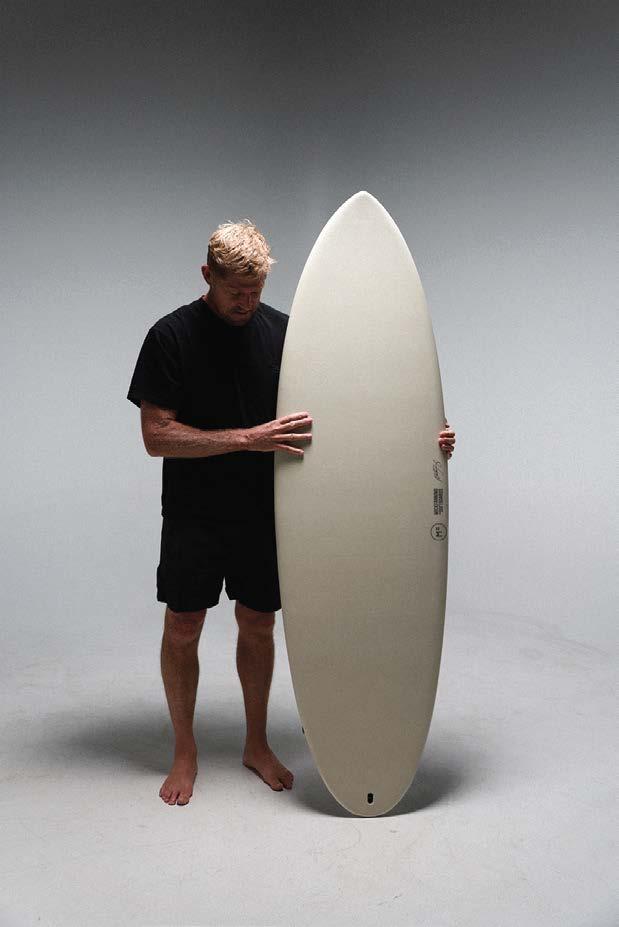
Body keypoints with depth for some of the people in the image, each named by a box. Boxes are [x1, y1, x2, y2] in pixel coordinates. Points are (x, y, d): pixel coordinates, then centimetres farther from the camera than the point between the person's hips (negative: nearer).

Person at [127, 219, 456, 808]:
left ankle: (257, 745, 29)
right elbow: (156, 435, -15)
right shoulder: (172, 336, -9)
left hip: (264, 514, 3)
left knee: (258, 626, 11)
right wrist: (248, 438, -26)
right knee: (182, 627, 5)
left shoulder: (283, 331, 0)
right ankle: (185, 753, 24)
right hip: (193, 516, -2)